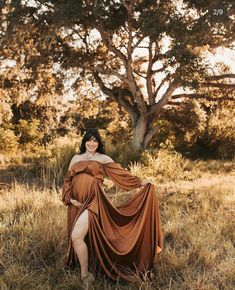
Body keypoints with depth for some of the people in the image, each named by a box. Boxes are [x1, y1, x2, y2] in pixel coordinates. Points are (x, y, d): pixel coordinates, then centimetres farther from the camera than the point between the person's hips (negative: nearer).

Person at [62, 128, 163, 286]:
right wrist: (69, 198, 2)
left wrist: (139, 182, -8)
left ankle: (86, 274, -1)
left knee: (77, 237, -18)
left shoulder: (103, 158, 8)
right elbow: (67, 180, 17)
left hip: (92, 200, -5)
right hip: (76, 203, 5)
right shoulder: (76, 158, 19)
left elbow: (120, 172, 2)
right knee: (77, 238, 10)